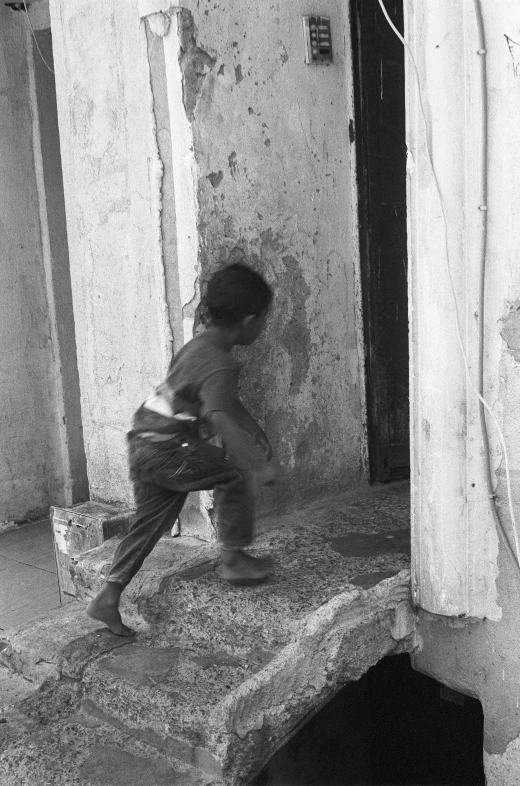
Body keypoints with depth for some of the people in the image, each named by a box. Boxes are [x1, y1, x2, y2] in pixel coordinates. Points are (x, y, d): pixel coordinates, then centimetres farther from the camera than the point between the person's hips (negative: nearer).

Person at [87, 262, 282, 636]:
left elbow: (228, 401, 25)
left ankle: (108, 598, 19)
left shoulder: (202, 345, 13)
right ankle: (233, 558, 0)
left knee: (151, 522, 14)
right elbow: (221, 418, -35)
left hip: (145, 442, 10)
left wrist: (257, 435, 27)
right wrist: (259, 464, -40)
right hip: (165, 449, -10)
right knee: (235, 473, -9)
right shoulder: (218, 364, -20)